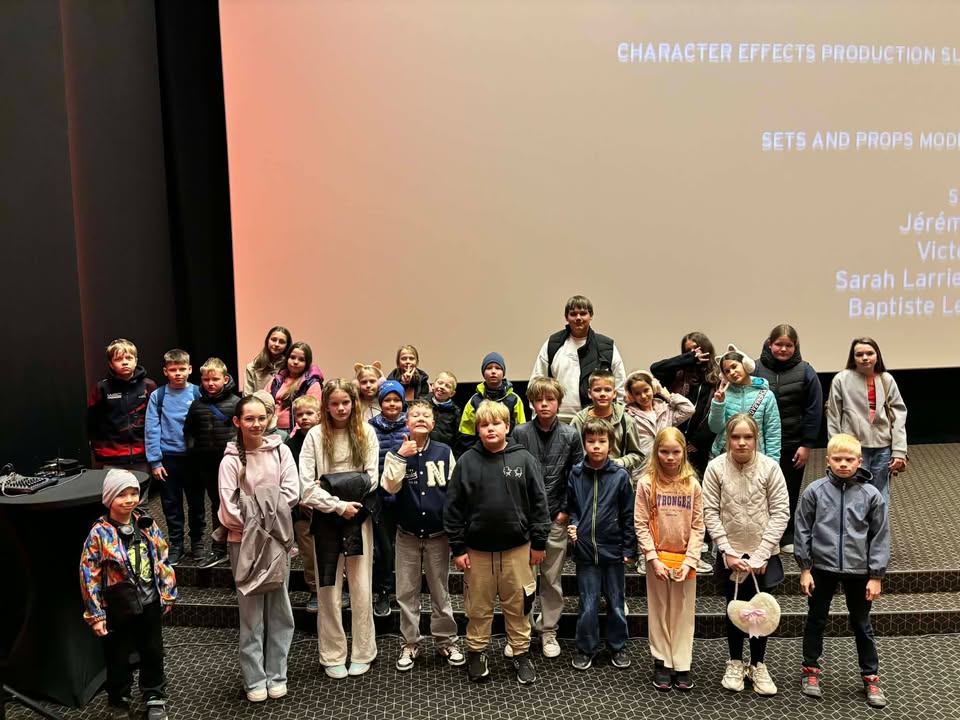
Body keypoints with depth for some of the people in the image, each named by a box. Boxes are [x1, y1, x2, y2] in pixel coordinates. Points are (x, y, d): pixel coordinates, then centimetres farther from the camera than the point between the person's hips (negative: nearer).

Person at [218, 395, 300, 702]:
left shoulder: (280, 450, -1)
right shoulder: (231, 459, -6)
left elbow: (292, 492, -6)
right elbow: (229, 507, -11)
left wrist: (264, 512, -12)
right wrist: (255, 524, -14)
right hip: (244, 541, -2)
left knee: (279, 608, 8)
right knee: (251, 610, 3)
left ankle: (276, 674, 20)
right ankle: (254, 680, 13)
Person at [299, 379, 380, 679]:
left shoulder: (366, 432, 0)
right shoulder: (315, 435, -3)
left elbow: (371, 478, -3)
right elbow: (307, 487, -8)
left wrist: (339, 486, -13)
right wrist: (339, 505, -15)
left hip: (359, 518, 1)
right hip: (326, 519, 0)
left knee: (361, 589, 6)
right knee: (329, 590, 6)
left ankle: (362, 653, 20)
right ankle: (332, 656, 18)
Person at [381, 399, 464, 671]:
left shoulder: (444, 452, -4)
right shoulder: (397, 453, -3)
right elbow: (390, 487, -16)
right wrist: (400, 456, -24)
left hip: (438, 533, -1)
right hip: (407, 534, 1)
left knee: (440, 591, 10)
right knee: (406, 592, 8)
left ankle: (445, 640, 24)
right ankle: (411, 643, 21)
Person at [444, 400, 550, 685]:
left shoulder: (524, 459, -5)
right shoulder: (467, 461, -5)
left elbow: (538, 502, -1)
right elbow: (453, 507, -2)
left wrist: (539, 543, 0)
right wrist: (457, 548, -3)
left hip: (517, 548, 0)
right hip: (477, 550, 0)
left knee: (517, 606, 12)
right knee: (478, 607, 12)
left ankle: (522, 654, 28)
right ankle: (476, 653, 30)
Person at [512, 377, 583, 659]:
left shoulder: (570, 436, -2)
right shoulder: (520, 433, -3)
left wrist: (566, 511, -4)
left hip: (556, 518, 1)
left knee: (552, 579, 10)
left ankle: (549, 631, 24)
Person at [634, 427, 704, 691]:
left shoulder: (692, 484, -3)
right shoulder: (646, 483, -7)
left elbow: (697, 526, -2)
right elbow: (641, 525, -6)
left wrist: (690, 560, -10)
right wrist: (653, 559, -12)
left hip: (685, 559, 1)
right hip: (658, 558, -1)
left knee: (683, 612, 8)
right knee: (659, 610, 9)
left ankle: (682, 664, 18)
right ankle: (662, 662, 20)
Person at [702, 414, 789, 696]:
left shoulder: (770, 467, -11)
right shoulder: (716, 467, -10)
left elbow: (780, 512, -9)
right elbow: (710, 512, -8)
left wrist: (761, 554, -12)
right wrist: (728, 551, -13)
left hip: (763, 555, 0)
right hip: (730, 553, 0)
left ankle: (758, 665, 29)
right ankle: (735, 663, 32)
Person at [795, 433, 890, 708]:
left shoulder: (871, 495, -7)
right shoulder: (815, 491, -8)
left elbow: (880, 537, -2)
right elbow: (803, 531, -2)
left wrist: (876, 576, -3)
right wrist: (805, 568, -3)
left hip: (858, 570, 0)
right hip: (822, 568, 0)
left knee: (861, 625, 14)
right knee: (816, 620, 14)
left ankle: (870, 677, 28)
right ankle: (810, 670, 30)